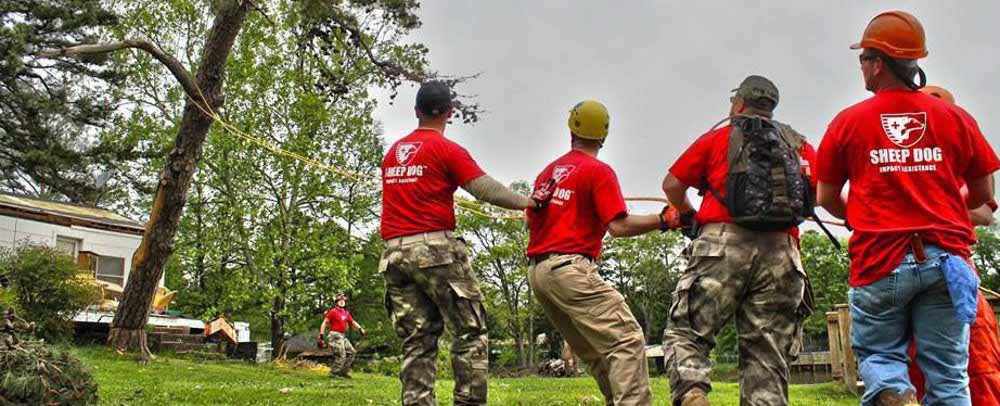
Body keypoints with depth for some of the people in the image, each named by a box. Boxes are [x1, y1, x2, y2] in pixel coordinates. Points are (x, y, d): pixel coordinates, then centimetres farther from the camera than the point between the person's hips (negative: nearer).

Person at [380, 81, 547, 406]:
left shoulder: (392, 152, 17)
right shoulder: (447, 149, -3)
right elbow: (486, 189, -8)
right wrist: (527, 202, 1)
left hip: (395, 253, 6)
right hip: (436, 250, -6)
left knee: (417, 341, 6)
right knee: (470, 331, 0)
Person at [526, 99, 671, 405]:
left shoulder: (548, 171, 17)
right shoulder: (599, 171, -3)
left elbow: (531, 222, 24)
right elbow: (619, 226, -12)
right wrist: (662, 220, -6)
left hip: (536, 272, 8)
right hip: (569, 268, -8)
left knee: (597, 353, 13)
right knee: (627, 340, -11)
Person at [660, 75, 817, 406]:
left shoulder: (718, 138, 14)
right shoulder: (799, 145, 21)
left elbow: (672, 186, 13)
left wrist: (689, 214, 32)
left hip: (722, 245, -2)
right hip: (781, 253, 3)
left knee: (685, 333, 2)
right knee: (767, 356, 4)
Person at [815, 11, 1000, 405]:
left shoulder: (848, 122, 2)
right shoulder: (956, 117, 7)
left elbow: (827, 198, 9)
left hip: (879, 258, -1)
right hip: (946, 257, 2)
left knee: (877, 353, 15)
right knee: (947, 373, 9)